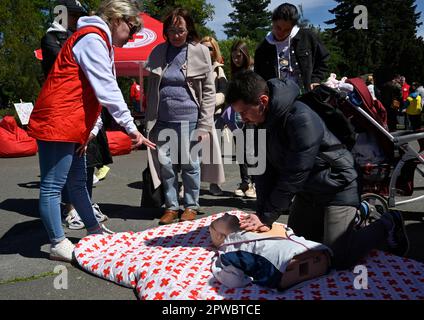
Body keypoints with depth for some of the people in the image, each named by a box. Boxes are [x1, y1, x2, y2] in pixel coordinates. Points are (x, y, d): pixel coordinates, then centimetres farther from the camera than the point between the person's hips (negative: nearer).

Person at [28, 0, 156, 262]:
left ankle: (94, 230, 30)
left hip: (73, 127, 11)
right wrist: (131, 128, -22)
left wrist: (92, 130, 7)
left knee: (78, 182, 18)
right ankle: (58, 244, 7)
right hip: (57, 123, -11)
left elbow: (98, 92, 16)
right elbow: (107, 90, -22)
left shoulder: (99, 42, 20)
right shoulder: (93, 38, -12)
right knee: (53, 186, -2)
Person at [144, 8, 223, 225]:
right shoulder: (158, 52, 9)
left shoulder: (200, 52, 0)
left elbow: (209, 91, -1)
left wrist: (205, 125, -7)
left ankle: (191, 206, 18)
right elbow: (151, 88, 14)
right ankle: (171, 207, 17)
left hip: (190, 118, -3)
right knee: (166, 164, 4)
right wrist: (149, 121, 8)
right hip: (164, 120, 3)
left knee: (190, 163, 3)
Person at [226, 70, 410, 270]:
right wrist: (261, 214, -13)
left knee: (339, 259, -14)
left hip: (336, 186, -8)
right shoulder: (262, 122, -7)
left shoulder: (301, 119, -31)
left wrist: (266, 217, -21)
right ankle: (353, 214, 29)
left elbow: (294, 176, -29)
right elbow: (265, 170, -5)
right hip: (306, 190, 8)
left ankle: (387, 225, 11)